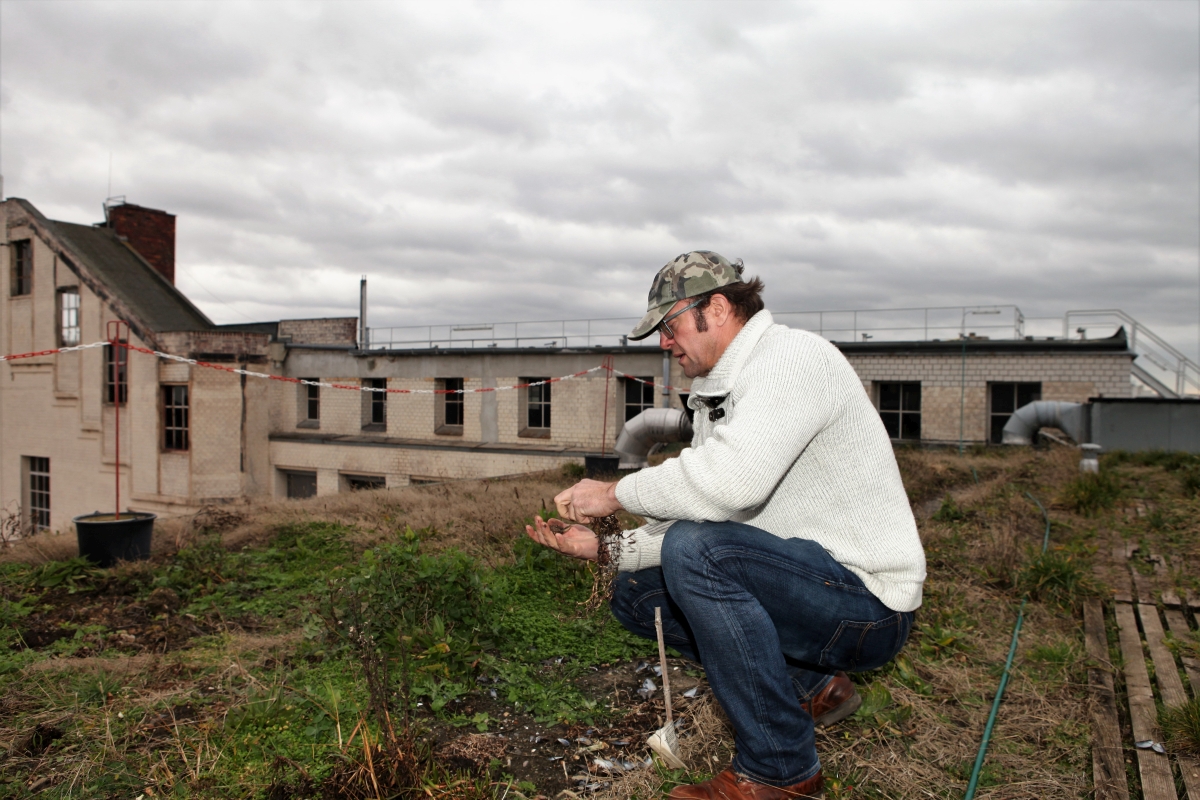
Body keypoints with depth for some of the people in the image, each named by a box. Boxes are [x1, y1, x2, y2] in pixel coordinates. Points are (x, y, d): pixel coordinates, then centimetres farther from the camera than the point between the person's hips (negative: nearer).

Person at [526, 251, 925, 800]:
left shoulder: (794, 355, -17)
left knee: (697, 550, -30)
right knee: (634, 592, 6)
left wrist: (617, 493, -20)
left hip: (868, 599, -9)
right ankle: (807, 686, 11)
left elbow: (731, 481, -33)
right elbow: (698, 514, 10)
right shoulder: (714, 396, 12)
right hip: (800, 584, 9)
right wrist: (605, 549, -1)